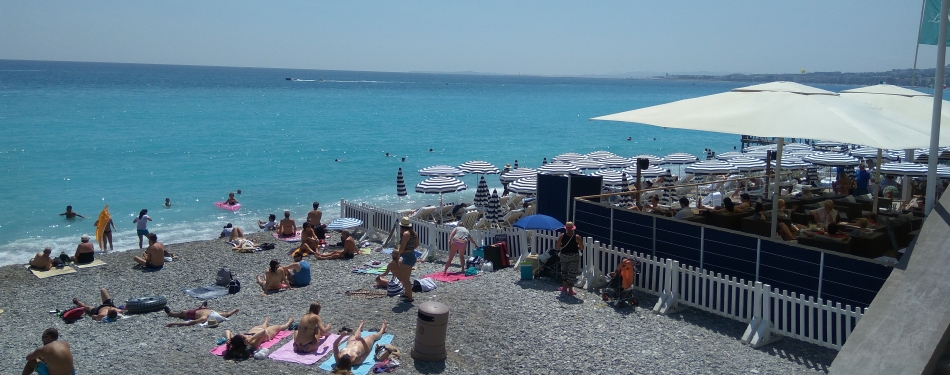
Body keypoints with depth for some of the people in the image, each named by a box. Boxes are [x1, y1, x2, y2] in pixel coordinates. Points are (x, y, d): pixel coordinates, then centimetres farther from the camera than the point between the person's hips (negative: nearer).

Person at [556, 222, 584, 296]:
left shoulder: (562, 236, -9)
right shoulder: (577, 237, -14)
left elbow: (558, 246, -2)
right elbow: (582, 248, -9)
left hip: (564, 256, 2)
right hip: (574, 256, -2)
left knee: (564, 271, 22)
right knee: (572, 273, 6)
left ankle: (565, 287, 28)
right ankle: (570, 290, 7)